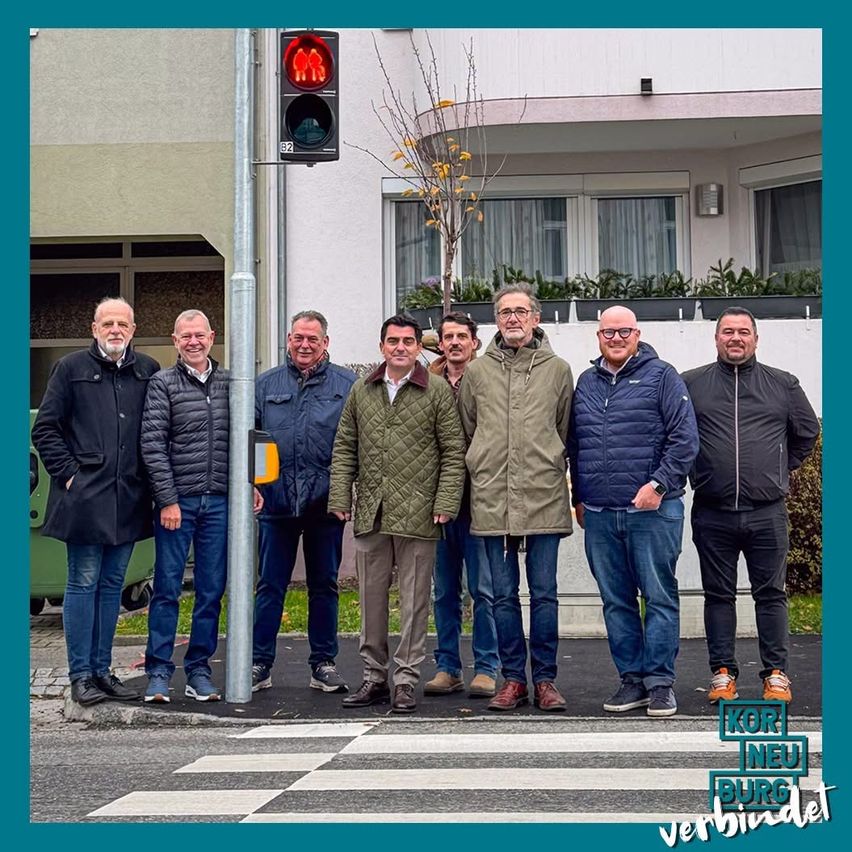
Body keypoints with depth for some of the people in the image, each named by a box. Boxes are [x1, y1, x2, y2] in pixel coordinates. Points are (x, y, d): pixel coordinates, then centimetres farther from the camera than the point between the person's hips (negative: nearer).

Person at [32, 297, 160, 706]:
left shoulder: (148, 371, 9)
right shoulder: (71, 368, 1)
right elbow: (45, 428, 1)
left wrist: (151, 478, 3)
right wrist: (67, 472, -7)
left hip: (128, 499, 4)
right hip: (84, 498, -4)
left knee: (112, 585, 10)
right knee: (83, 584, 0)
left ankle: (102, 669, 19)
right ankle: (80, 675, 6)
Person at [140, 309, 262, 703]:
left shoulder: (228, 383, 12)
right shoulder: (163, 384, 0)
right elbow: (153, 445, -6)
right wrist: (168, 499, -11)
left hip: (219, 502, 4)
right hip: (177, 501, -4)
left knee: (211, 590, 7)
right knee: (167, 589, 0)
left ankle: (199, 671, 15)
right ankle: (159, 672, 7)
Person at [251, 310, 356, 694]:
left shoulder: (346, 385, 3)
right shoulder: (266, 385, 8)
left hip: (325, 504, -1)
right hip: (276, 502, 1)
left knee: (324, 586, 9)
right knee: (270, 586, 5)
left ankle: (323, 663, 18)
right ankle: (259, 663, 11)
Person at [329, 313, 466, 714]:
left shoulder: (438, 392, 1)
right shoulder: (361, 391, 12)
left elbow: (453, 452, -1)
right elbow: (344, 448, 14)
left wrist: (445, 503, -8)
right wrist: (340, 497, 5)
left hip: (417, 514, -4)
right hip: (370, 513, 4)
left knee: (414, 600, 1)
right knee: (371, 597, 10)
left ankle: (406, 680, 9)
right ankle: (374, 676, 20)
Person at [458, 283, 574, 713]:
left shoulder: (557, 369, 7)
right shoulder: (477, 371, 9)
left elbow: (564, 432, 12)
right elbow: (466, 432, 15)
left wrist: (548, 469, 9)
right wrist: (482, 476, 12)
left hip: (544, 497, -1)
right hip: (492, 500, 1)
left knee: (544, 594, 2)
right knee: (504, 595, 6)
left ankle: (545, 679, 10)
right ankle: (513, 678, 14)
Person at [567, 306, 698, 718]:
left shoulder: (661, 376, 0)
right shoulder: (586, 382, 15)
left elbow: (685, 438, -6)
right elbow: (574, 445, 21)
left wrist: (658, 485, -13)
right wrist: (579, 497, 17)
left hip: (651, 510, -5)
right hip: (599, 514, 5)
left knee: (659, 598, -2)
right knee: (616, 602, 8)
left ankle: (660, 682, 4)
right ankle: (631, 679, 16)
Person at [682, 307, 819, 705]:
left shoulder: (783, 385, 8)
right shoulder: (690, 384, 4)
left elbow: (807, 432, 19)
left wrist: (778, 470, 15)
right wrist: (693, 470, 9)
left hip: (767, 512, 0)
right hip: (712, 514, 0)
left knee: (771, 594, 4)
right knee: (718, 595, 7)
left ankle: (776, 674, 12)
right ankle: (722, 672, 15)